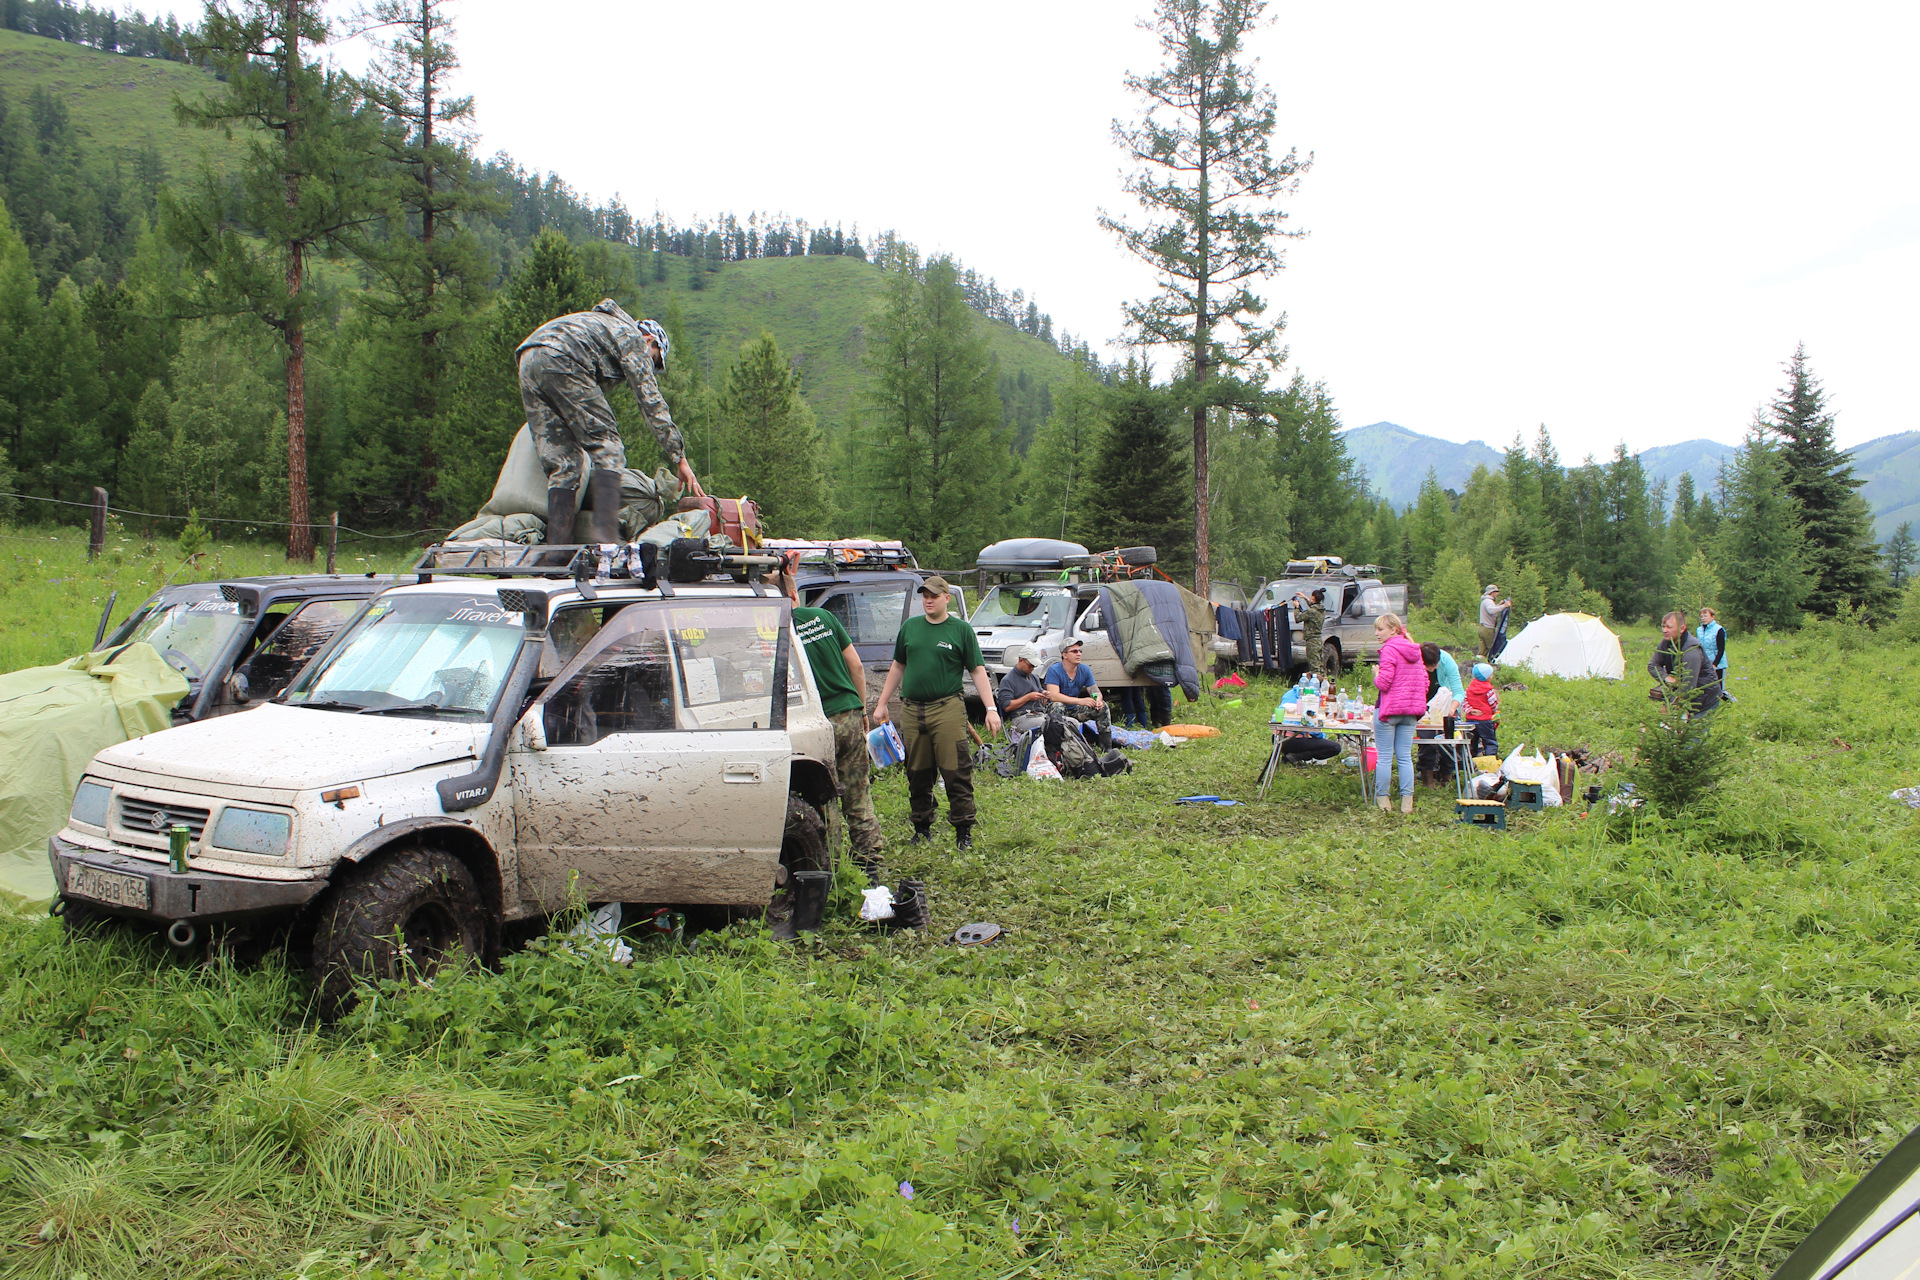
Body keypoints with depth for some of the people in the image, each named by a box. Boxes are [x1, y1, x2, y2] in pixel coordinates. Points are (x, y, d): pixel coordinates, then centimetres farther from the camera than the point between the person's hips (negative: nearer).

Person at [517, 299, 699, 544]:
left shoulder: (602, 324, 39)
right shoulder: (632, 336, 15)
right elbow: (651, 401, 9)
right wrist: (680, 459, 10)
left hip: (527, 362, 8)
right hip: (561, 361, -8)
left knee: (560, 462, 8)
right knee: (607, 447, -4)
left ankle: (558, 544, -2)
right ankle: (607, 534, -19)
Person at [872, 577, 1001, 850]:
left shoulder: (961, 630, 2)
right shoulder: (910, 627, 13)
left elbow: (978, 671, 0)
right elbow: (897, 667, 20)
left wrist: (991, 709, -8)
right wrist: (882, 704, 17)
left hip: (947, 709, -4)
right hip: (911, 711, 4)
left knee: (956, 773, -7)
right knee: (917, 774, 10)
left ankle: (963, 831, 0)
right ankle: (922, 828, 22)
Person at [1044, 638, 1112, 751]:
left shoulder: (1085, 670, 2)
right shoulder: (1054, 670, -17)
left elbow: (1095, 690, 3)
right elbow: (1054, 696, -29)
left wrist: (1098, 700, -25)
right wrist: (1080, 701, -38)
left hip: (1075, 710, 6)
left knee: (1102, 707, -10)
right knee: (1057, 706, -37)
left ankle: (1107, 748, -4)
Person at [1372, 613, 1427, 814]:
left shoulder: (1389, 650, -11)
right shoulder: (1415, 651, 12)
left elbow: (1383, 683, -17)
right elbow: (1425, 682, 13)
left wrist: (1376, 674, 2)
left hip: (1389, 709, -7)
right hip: (1411, 711, 7)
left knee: (1384, 757, 1)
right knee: (1405, 757, 10)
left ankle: (1382, 800, 5)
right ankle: (1407, 801, 9)